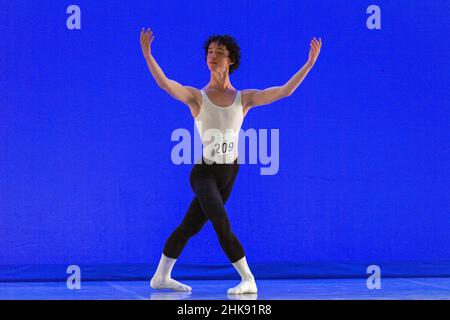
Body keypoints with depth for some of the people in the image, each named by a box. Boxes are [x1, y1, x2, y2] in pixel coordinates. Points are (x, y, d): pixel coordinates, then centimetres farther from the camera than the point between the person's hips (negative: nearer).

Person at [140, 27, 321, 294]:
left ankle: (161, 277, 24)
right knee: (223, 225, -20)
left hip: (229, 173, 3)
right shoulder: (196, 97, -3)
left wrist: (310, 63, -9)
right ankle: (248, 280, -14)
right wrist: (147, 54, -31)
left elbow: (285, 91, -2)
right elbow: (164, 83, -18)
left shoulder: (244, 98, 5)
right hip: (204, 172, -3)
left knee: (191, 226, 12)